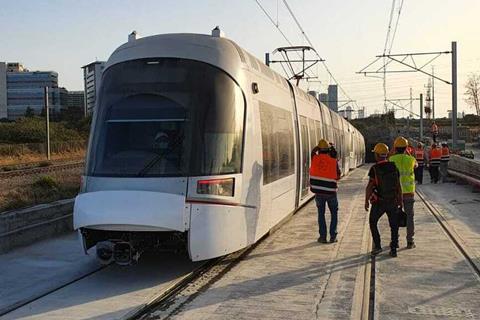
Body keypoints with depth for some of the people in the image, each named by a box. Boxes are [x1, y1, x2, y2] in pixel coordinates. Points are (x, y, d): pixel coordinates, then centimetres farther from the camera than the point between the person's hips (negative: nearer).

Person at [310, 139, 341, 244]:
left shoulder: (315, 158, -5)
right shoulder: (333, 161, -8)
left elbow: (313, 151, 20)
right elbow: (338, 176, 4)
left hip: (318, 191, 1)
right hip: (331, 191, -1)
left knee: (321, 213, 14)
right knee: (334, 214, 15)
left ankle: (323, 236, 11)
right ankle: (333, 236, 10)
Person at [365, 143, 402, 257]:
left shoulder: (375, 168, -14)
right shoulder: (394, 167, -2)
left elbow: (369, 186, -14)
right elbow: (398, 185, 3)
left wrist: (366, 200, -5)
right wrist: (400, 199, 12)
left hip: (378, 202, -3)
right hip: (393, 201, 3)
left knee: (372, 222, 15)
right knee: (394, 226, 12)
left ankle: (377, 246, 8)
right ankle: (393, 249, 13)